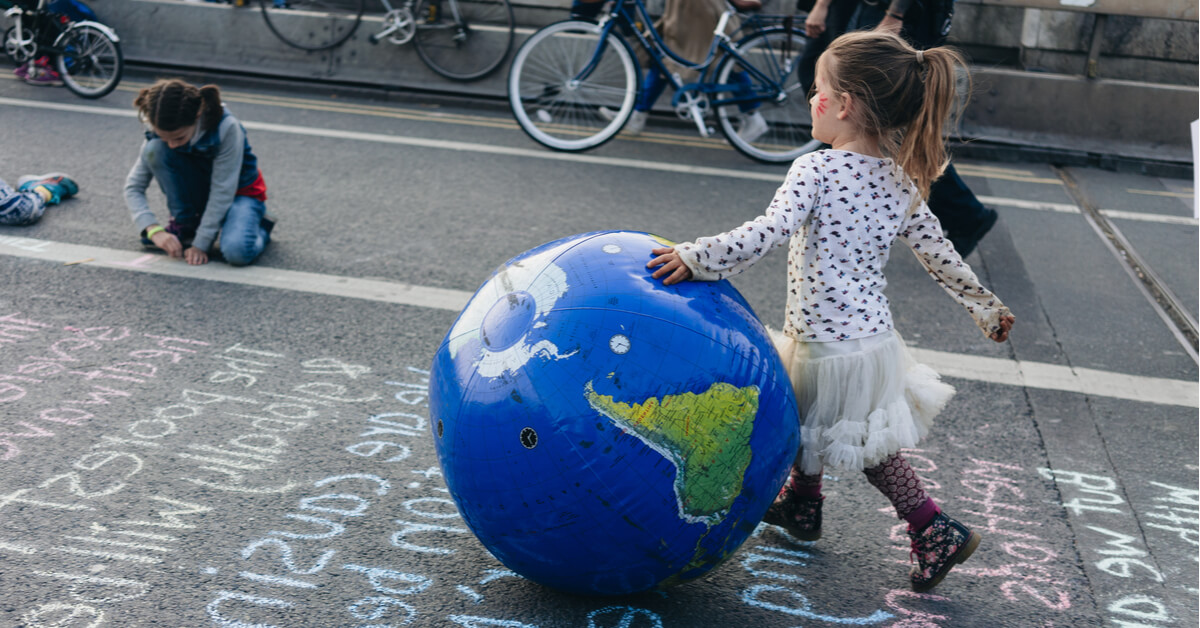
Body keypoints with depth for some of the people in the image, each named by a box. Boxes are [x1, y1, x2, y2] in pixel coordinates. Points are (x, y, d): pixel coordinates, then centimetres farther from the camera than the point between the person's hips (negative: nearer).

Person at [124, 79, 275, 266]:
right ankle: (185, 225, -7)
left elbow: (223, 192, -25)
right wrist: (154, 230, -27)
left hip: (239, 194, -4)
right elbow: (133, 186, -11)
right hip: (200, 194, 4)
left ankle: (261, 227, 1)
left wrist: (200, 244, -24)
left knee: (237, 252, -35)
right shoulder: (160, 133, -16)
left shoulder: (227, 127, -29)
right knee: (154, 149, -22)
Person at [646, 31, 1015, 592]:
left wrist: (695, 258, -24)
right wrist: (986, 307, 20)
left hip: (825, 349, -7)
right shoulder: (901, 180, 2)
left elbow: (767, 234, -30)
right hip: (875, 338, 7)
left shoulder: (815, 170, -18)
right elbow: (938, 253, 8)